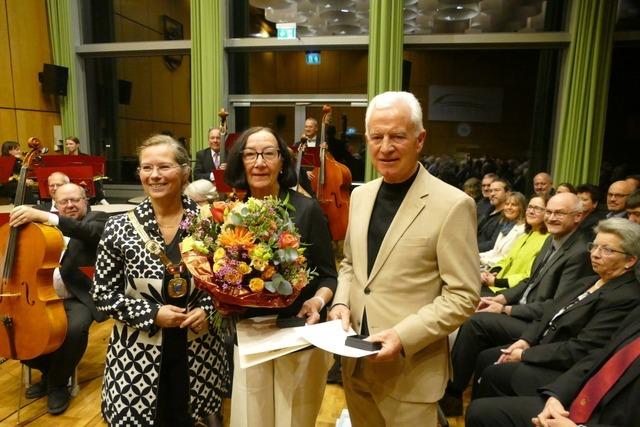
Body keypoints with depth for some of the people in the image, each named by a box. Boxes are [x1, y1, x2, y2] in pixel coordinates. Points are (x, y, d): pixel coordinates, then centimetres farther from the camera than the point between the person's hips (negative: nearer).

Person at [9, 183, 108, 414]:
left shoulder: (97, 219, -2)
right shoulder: (46, 223, 17)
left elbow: (90, 231, -27)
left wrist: (43, 216, -35)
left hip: (78, 298, -6)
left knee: (75, 328, -32)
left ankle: (58, 382, -3)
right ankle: (49, 371, 13)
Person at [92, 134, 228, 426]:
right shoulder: (118, 228, -8)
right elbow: (103, 294, -2)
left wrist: (206, 309, -12)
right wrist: (152, 313, -13)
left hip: (199, 352, 1)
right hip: (138, 356, 0)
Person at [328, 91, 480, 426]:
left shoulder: (453, 205, -15)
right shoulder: (360, 196, 5)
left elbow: (463, 296, -14)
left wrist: (405, 335, -22)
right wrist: (341, 303, -3)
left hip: (411, 370, -5)